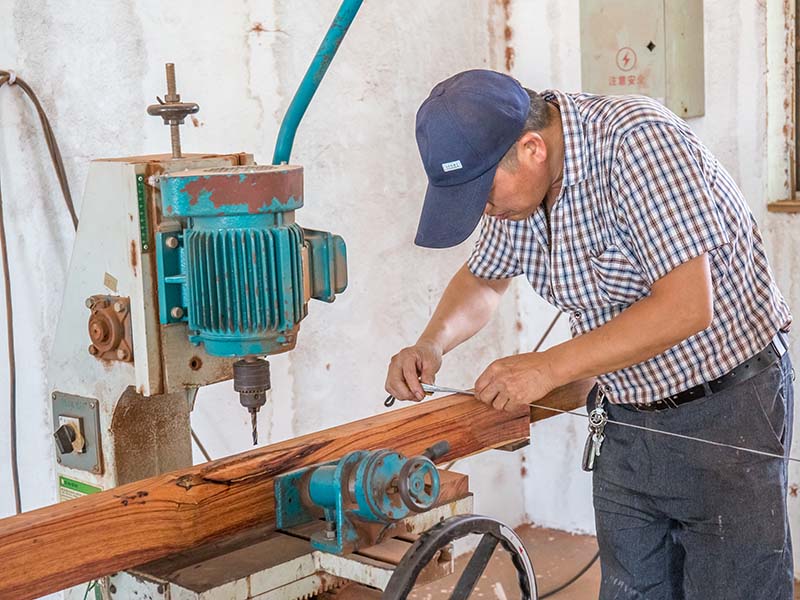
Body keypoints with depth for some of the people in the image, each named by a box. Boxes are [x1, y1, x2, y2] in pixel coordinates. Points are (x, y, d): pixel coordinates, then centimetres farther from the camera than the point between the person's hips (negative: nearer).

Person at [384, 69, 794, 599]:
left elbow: (685, 307, -30)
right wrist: (432, 344, -5)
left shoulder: (638, 142, -26)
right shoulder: (514, 178, -2)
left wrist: (550, 367, -26)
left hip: (726, 401, -7)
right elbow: (483, 279, 15)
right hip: (630, 414, 7)